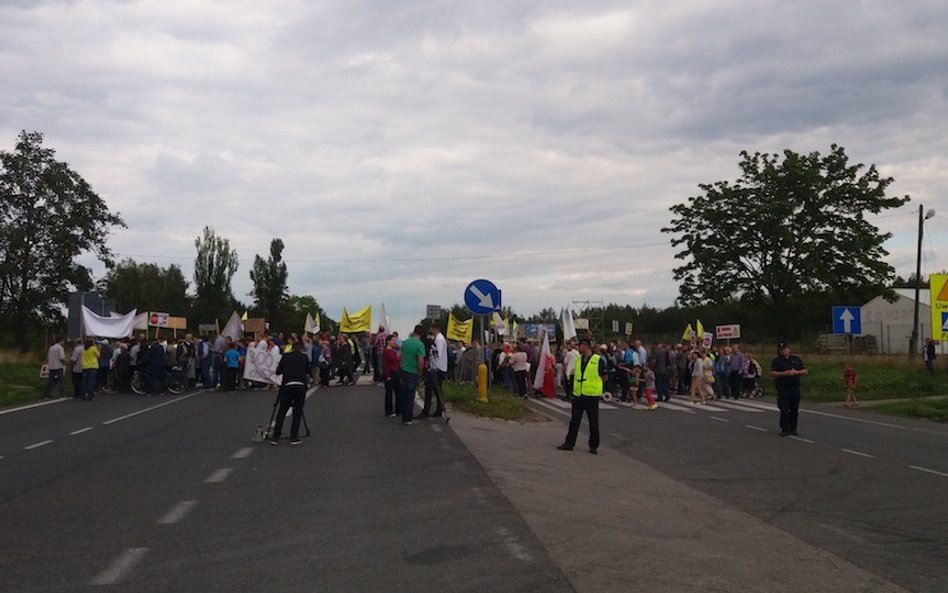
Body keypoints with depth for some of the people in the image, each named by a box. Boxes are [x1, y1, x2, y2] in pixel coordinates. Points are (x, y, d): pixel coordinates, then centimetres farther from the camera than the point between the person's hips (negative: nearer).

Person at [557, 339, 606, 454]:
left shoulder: (598, 360, -7)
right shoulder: (577, 360, 11)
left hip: (592, 396, -5)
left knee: (593, 422, 5)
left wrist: (593, 381, -3)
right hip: (578, 394, 5)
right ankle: (569, 443, 16)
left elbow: (604, 377, -4)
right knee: (574, 420, 9)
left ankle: (593, 446, 15)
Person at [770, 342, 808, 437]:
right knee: (784, 410, -7)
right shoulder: (777, 361, 4)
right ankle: (785, 429, -2)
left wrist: (796, 372, -6)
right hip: (783, 389, -3)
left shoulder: (796, 359, 13)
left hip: (795, 388, 3)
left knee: (794, 410, 6)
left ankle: (793, 429, 15)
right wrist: (785, 373, -17)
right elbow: (772, 373, -8)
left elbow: (806, 371, 12)